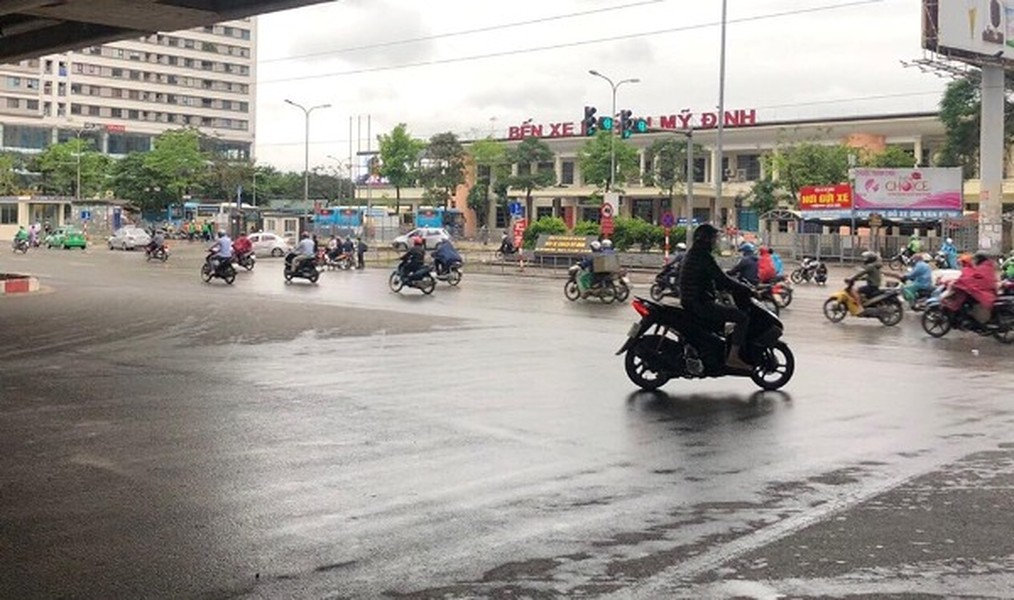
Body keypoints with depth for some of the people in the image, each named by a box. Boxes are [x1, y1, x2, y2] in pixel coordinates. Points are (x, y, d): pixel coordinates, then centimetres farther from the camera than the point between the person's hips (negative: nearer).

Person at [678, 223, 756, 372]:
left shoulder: (693, 254, 17)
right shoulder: (704, 256, -14)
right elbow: (722, 280, -19)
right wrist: (749, 291, -12)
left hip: (689, 302, 11)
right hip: (700, 303, -11)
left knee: (722, 315, 33)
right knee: (743, 317, -13)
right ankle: (733, 357, -17)